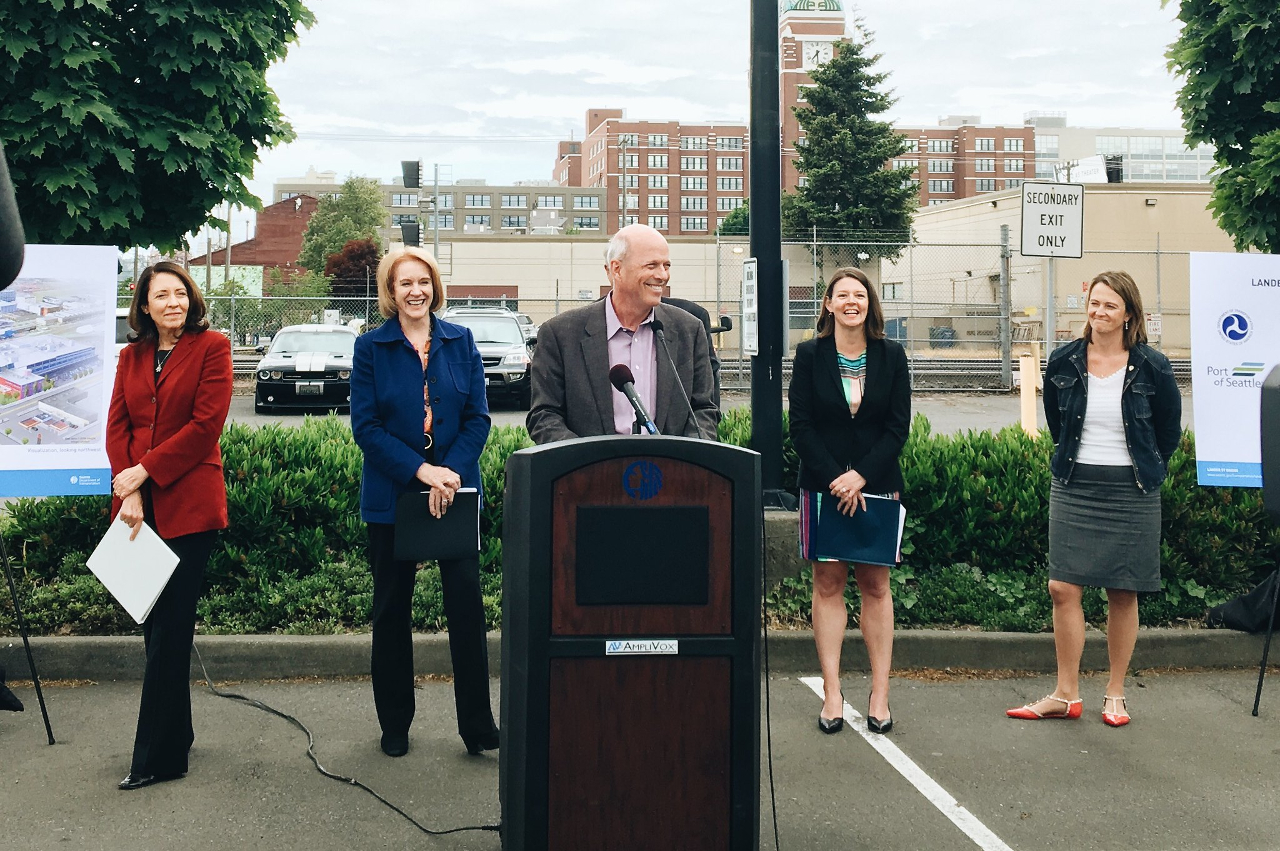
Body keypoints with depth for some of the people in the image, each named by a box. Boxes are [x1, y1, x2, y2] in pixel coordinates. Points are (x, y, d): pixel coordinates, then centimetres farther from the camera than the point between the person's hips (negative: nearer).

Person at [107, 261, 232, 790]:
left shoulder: (212, 347, -1)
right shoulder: (132, 355, 15)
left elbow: (206, 425, -9)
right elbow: (116, 425, 7)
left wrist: (144, 471, -11)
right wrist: (128, 490, -7)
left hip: (188, 505, -5)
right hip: (139, 506, 5)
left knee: (168, 631, -4)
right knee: (155, 624, 10)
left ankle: (158, 758, 2)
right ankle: (177, 732, 25)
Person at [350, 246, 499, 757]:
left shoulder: (461, 342, 6)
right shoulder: (370, 348, 1)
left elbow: (478, 417, 2)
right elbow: (365, 426, -6)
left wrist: (451, 472, -14)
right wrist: (420, 470, -17)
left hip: (456, 492, 1)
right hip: (391, 497, 0)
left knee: (467, 603, -4)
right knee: (392, 610, 9)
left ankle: (477, 725, 6)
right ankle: (394, 724, 23)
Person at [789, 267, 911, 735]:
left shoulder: (891, 356, 4)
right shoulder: (809, 355, 2)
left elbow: (899, 425, 0)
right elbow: (801, 425, -2)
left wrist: (861, 477, -11)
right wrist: (834, 479, -12)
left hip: (876, 484, 1)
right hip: (822, 485, 0)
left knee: (875, 585, 4)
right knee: (828, 583, 2)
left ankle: (880, 693, 9)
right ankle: (831, 693, 7)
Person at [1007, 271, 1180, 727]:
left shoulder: (1151, 367, -5)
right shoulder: (1063, 363, 0)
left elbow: (1169, 428, 10)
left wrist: (1145, 469, 12)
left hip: (1131, 493, -1)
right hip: (1073, 488, 2)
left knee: (1123, 593, 6)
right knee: (1063, 588, -3)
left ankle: (1115, 693, 19)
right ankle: (1066, 694, 7)